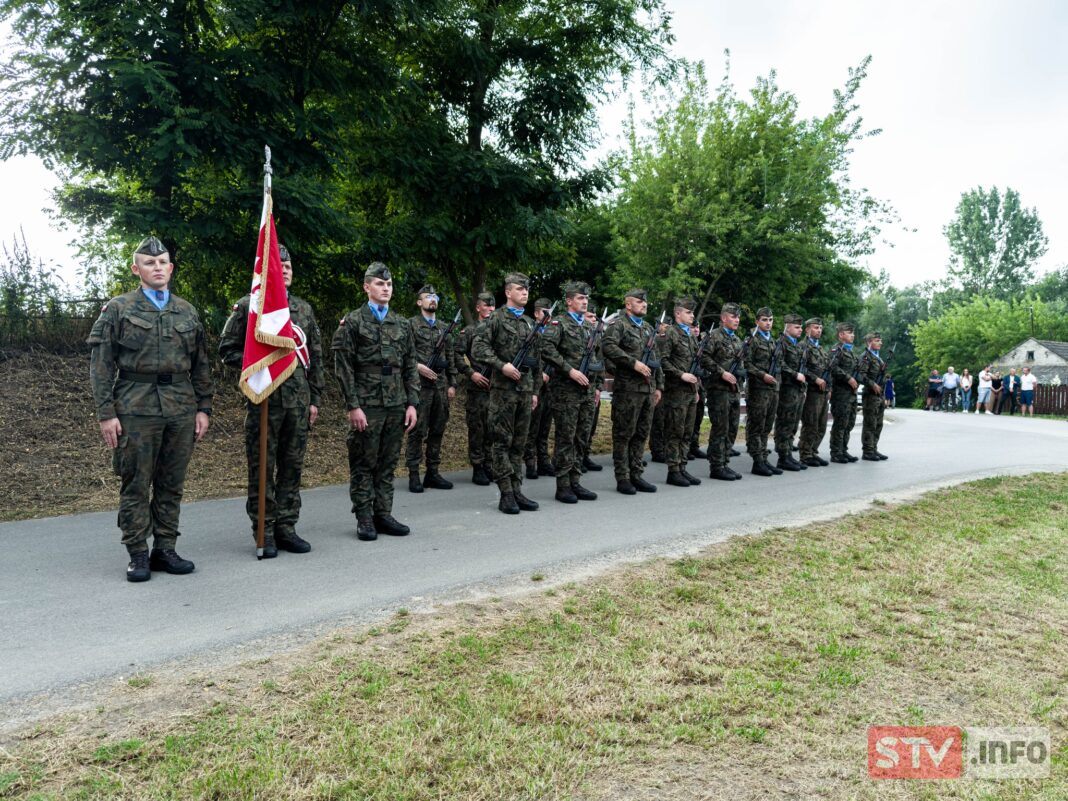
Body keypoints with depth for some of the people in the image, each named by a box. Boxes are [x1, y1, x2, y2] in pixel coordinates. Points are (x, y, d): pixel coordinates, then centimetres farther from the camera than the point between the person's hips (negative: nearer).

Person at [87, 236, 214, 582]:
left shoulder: (187, 312, 12)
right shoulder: (117, 309, 3)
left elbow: (200, 365, 14)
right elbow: (101, 365, -1)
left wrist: (203, 408, 7)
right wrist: (106, 413, -8)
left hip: (181, 408, 3)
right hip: (136, 410, -3)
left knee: (172, 485, 8)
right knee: (135, 486, 2)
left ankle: (165, 550, 18)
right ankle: (138, 555, 10)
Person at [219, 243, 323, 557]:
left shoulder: (304, 309, 13)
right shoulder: (247, 306, 1)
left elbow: (315, 358, 14)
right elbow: (227, 351, 2)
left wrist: (315, 399, 9)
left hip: (299, 400, 4)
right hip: (263, 399, -4)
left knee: (292, 466, 7)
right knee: (262, 468, 2)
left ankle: (286, 527, 17)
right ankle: (264, 532, 10)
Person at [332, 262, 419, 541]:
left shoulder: (402, 324, 13)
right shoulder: (352, 322, -1)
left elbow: (411, 367, 13)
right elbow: (343, 367, -6)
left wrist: (412, 403, 5)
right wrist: (353, 406, -12)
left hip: (397, 406, 4)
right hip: (366, 406, -4)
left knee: (388, 464, 9)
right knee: (363, 465, 2)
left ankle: (383, 515, 18)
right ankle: (364, 519, 10)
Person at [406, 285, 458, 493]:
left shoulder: (444, 327, 16)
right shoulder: (411, 324, 0)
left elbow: (450, 358, 15)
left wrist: (452, 384, 9)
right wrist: (418, 366, -17)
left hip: (441, 386, 5)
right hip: (420, 384, -5)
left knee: (437, 430, 7)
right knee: (418, 430, -4)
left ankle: (433, 472, 15)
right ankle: (414, 475, 2)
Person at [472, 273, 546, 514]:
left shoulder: (531, 324, 17)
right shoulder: (496, 319, -2)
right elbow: (478, 348, -11)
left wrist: (535, 390, 15)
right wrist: (501, 365, -20)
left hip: (525, 390, 6)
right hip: (503, 389, -6)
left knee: (519, 443, 9)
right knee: (502, 442, -2)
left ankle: (517, 491, 14)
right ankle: (506, 494, 1)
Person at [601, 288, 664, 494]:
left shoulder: (649, 328, 20)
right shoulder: (618, 324, -4)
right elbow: (608, 347, -21)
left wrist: (659, 385, 18)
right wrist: (634, 363, -23)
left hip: (648, 388, 7)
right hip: (627, 388, -7)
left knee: (641, 434, 10)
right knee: (624, 434, -1)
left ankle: (636, 475, 19)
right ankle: (622, 478, 5)